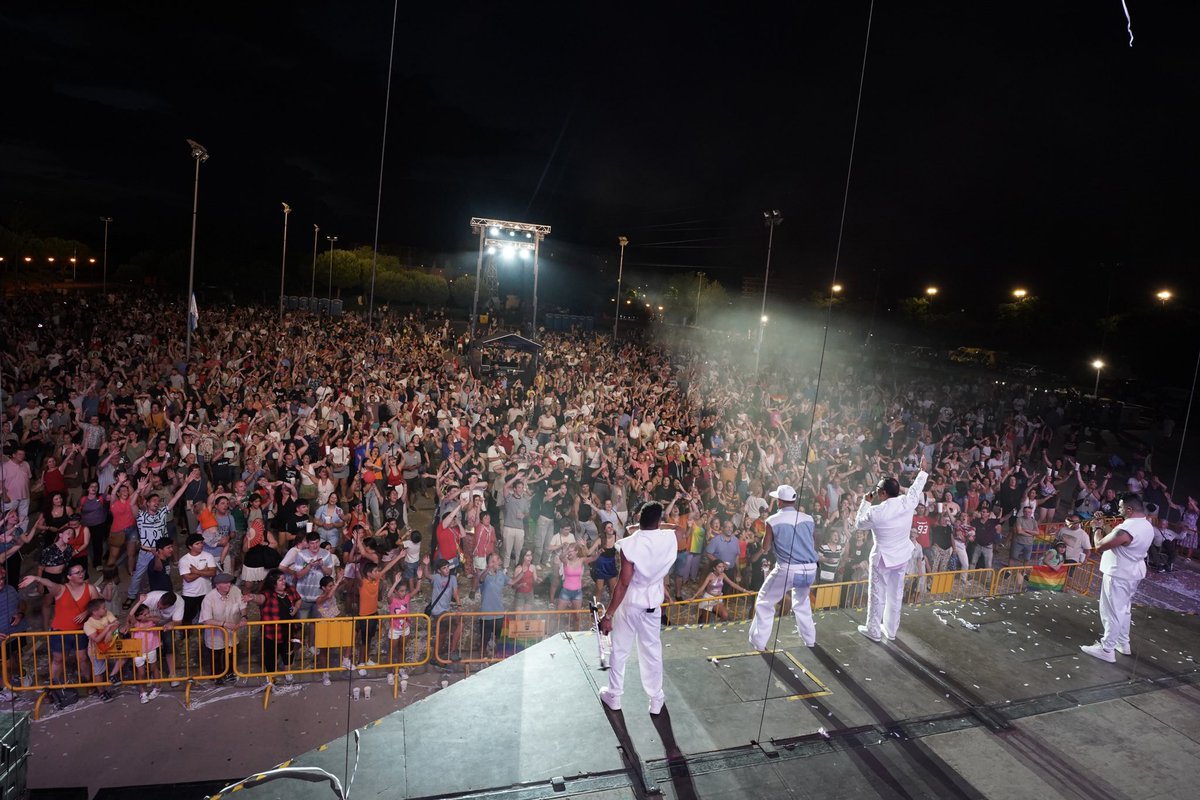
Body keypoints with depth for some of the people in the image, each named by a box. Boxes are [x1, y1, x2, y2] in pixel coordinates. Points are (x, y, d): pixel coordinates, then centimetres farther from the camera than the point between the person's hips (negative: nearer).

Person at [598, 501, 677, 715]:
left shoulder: (629, 544, -24)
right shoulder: (669, 539, -13)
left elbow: (623, 583, -22)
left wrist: (608, 614, -15)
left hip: (629, 603, -3)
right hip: (652, 603, 3)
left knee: (620, 650, 14)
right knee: (652, 651, 17)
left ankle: (614, 696, 28)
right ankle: (656, 699, 29)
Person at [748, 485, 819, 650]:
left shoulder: (773, 520, -6)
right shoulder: (808, 519, 5)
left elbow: (765, 547, 2)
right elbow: (813, 546, 15)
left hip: (787, 569, -4)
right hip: (810, 569, 5)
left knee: (764, 603, 13)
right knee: (801, 603, 31)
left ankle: (759, 644, 13)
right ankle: (810, 641, 37)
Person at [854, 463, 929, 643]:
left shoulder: (875, 512, -25)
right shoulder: (907, 503, -14)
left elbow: (859, 524, -5)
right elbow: (916, 489, 8)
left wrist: (866, 501, 1)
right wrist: (923, 471, 23)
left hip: (882, 558, -5)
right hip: (902, 556, 5)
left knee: (877, 595, 9)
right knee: (895, 595, 17)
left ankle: (874, 631, 19)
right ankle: (891, 630, 30)